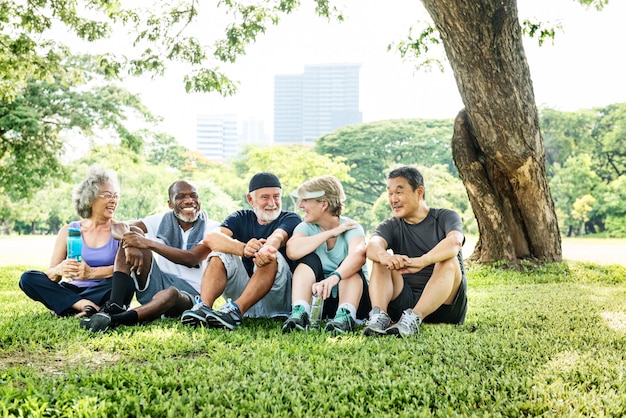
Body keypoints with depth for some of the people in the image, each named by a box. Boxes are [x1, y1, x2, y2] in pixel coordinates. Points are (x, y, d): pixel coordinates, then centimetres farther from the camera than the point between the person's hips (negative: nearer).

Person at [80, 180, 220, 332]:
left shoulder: (212, 228, -2)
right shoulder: (162, 221, 7)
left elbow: (192, 259, -19)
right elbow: (119, 227, -4)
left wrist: (149, 243, -26)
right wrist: (130, 242, -29)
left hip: (188, 293, -4)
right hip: (156, 284, 4)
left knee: (171, 293, -40)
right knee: (133, 234, -14)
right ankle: (115, 307, -27)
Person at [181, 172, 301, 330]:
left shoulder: (291, 220, 1)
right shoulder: (241, 218, 8)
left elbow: (277, 237, -25)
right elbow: (210, 238, -13)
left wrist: (266, 249, -51)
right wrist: (243, 249, -35)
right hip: (244, 291, 3)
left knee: (272, 258, -29)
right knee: (220, 255, -14)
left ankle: (236, 310, -45)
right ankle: (203, 307, -35)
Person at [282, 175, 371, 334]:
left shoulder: (351, 228, -10)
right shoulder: (306, 227, 0)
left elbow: (359, 255, -34)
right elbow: (292, 251, -24)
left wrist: (333, 278, -53)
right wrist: (331, 233, -20)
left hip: (353, 296, -2)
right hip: (317, 298, 2)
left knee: (350, 265, -25)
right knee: (309, 259, -19)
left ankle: (345, 315, -43)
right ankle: (299, 312, -37)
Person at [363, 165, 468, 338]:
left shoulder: (445, 217, 0)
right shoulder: (391, 226, 8)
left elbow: (454, 242, -24)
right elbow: (373, 245, -16)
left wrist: (420, 262, -42)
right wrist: (383, 255, -41)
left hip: (443, 303, -2)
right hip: (405, 302, 2)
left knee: (449, 260, -27)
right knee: (380, 259, -14)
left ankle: (414, 318, -43)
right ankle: (379, 315, -36)